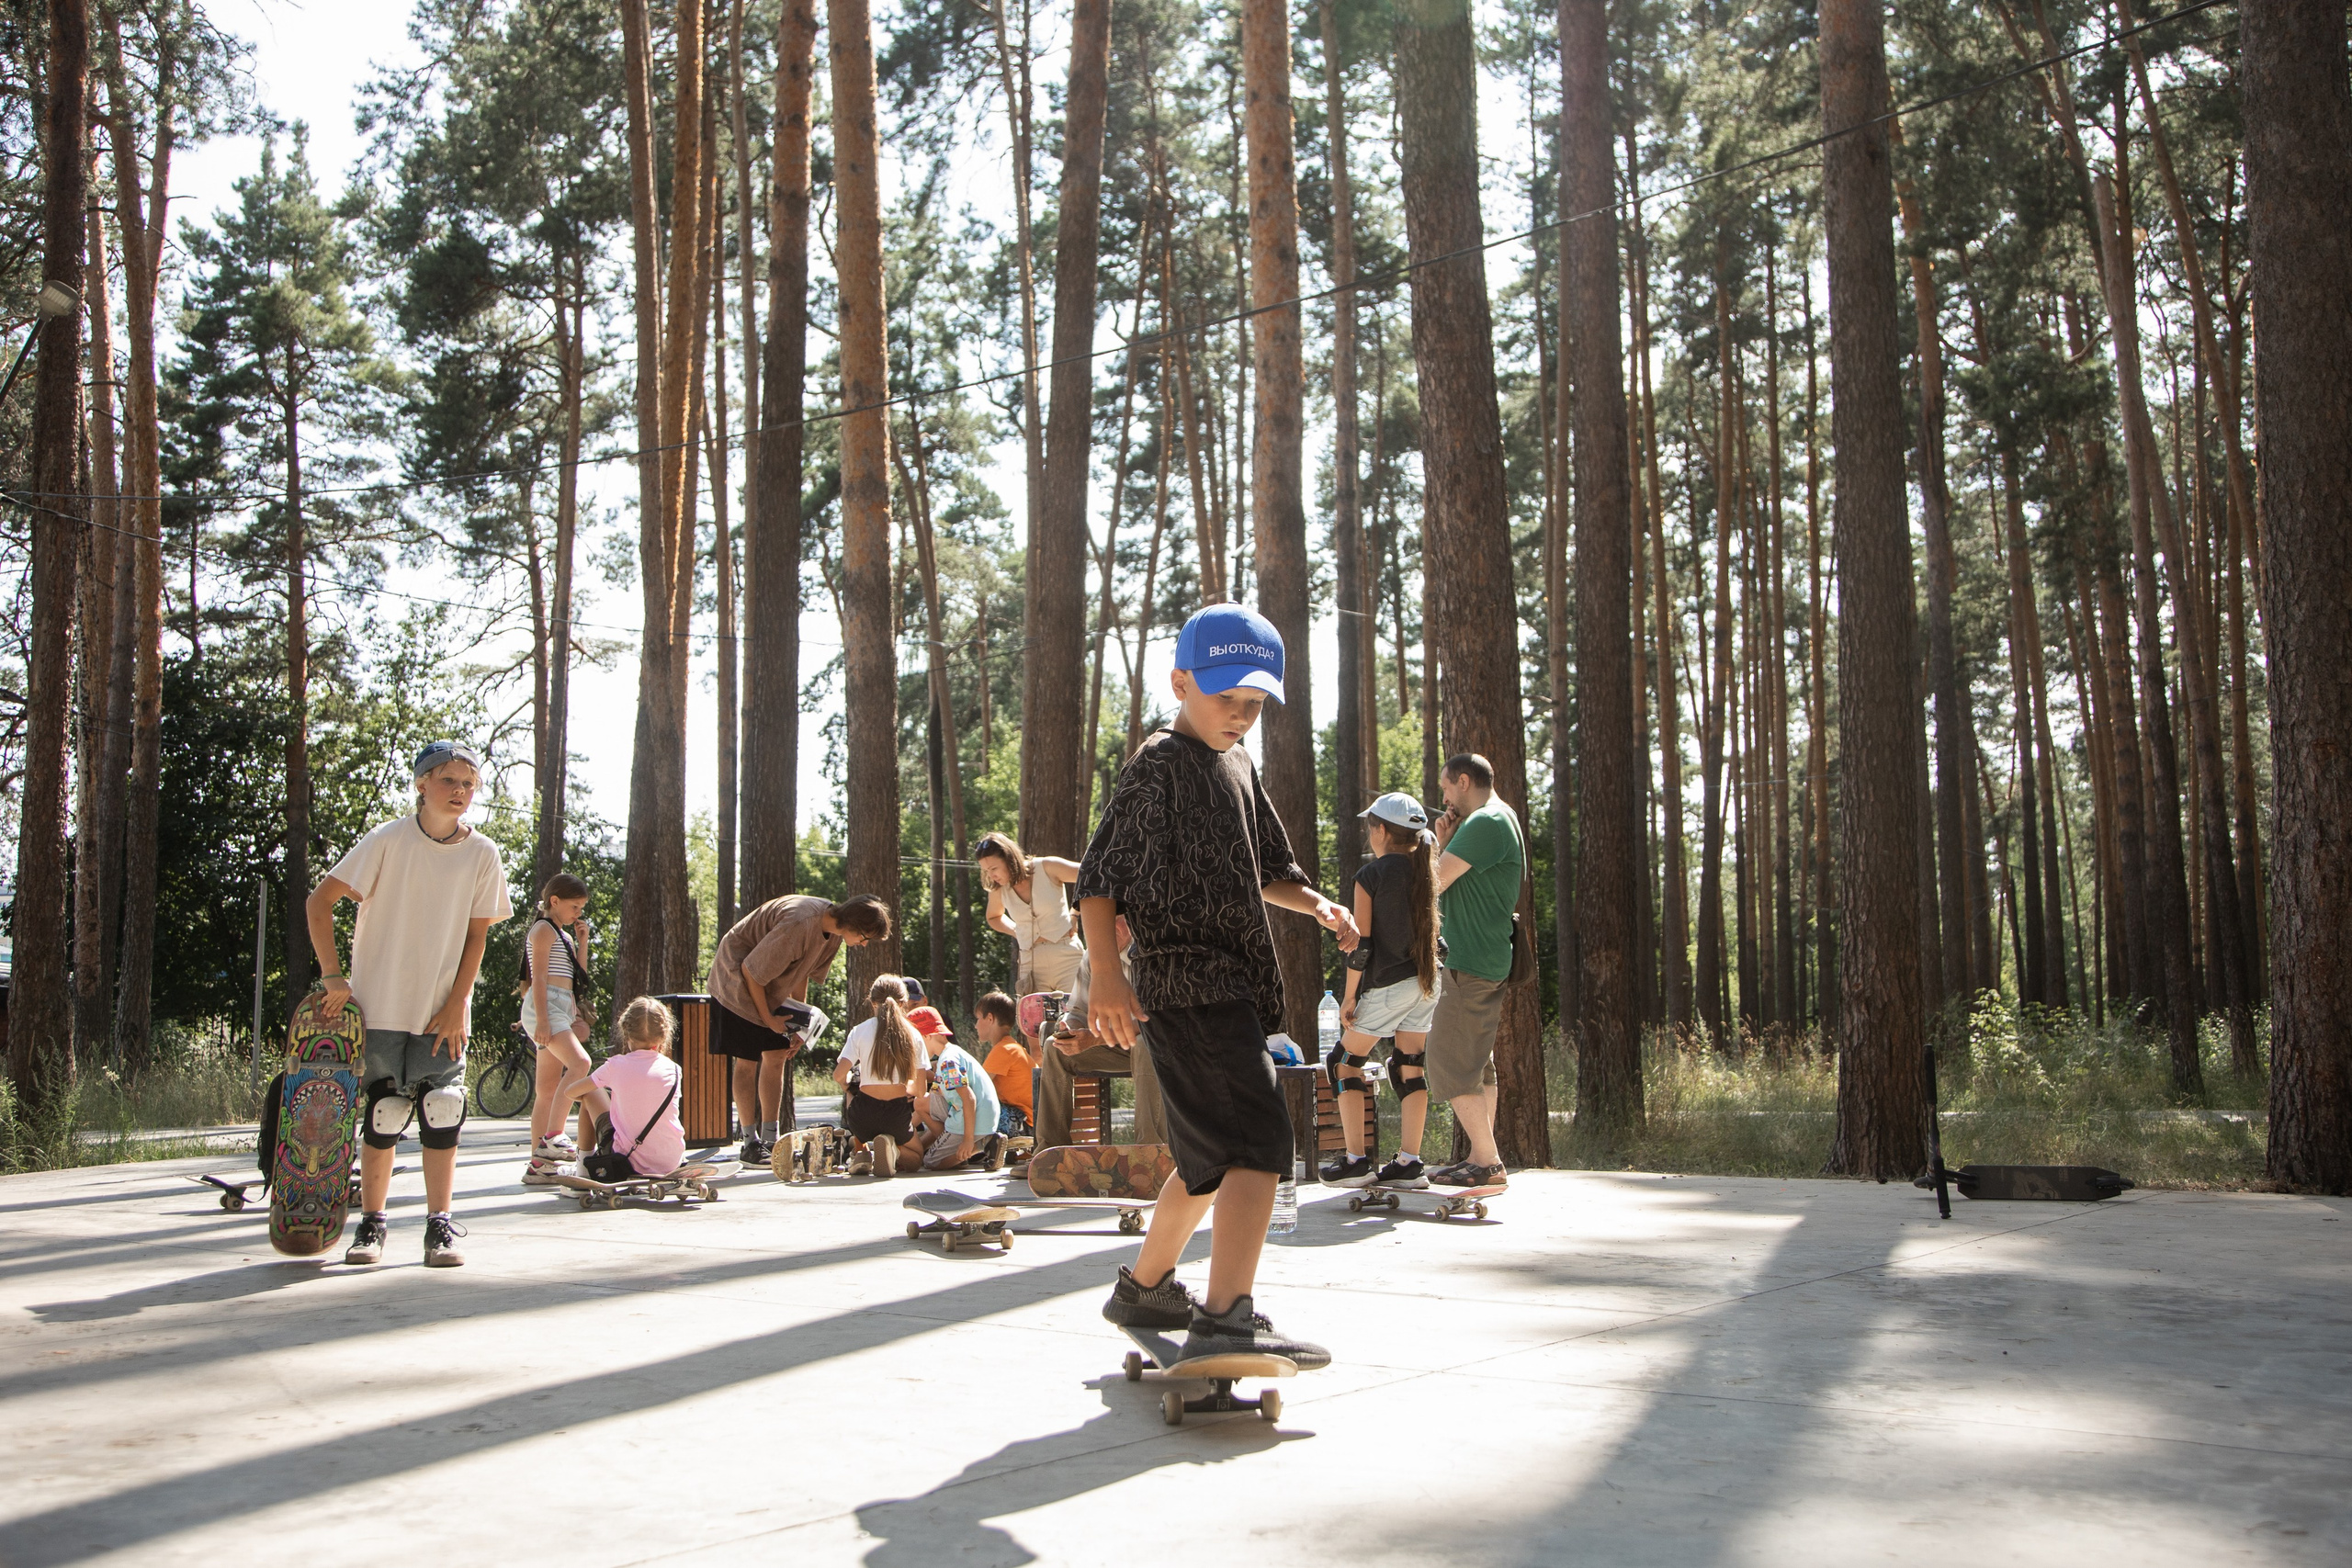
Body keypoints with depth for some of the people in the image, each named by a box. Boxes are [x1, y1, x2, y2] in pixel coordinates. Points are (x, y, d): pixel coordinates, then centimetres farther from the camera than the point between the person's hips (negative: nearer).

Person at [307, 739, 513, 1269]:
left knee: (443, 1115, -4)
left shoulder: (482, 854, 0)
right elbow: (319, 901, -5)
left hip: (444, 1011, 2)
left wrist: (457, 1004, -3)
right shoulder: (388, 841, -7)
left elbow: (477, 933, 3)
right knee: (383, 1116, 2)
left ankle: (440, 1226, 6)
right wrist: (332, 974, -11)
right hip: (381, 1004, -1)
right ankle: (371, 1224, 16)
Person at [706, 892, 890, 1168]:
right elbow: (751, 971, -26)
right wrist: (768, 1018, -17)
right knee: (747, 1061, -8)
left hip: (771, 987, 8)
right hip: (738, 982, -8)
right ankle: (751, 1143, -2)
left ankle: (771, 1140, 5)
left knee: (777, 1058, 2)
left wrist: (801, 1025, 4)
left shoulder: (833, 930, -6)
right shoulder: (799, 925, -34)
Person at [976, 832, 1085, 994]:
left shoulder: (1047, 868, -6)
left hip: (1067, 957, -4)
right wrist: (1017, 932, 11)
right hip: (1031, 964, 4)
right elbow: (994, 917, 29)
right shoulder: (998, 890, 7)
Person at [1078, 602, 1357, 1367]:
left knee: (1212, 1155, 19)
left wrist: (1317, 904, 8)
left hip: (1232, 988, 10)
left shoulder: (1240, 768, 18)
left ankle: (1144, 1288, 35)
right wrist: (1105, 973, -26)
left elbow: (1264, 871, 28)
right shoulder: (1158, 766, -9)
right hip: (1187, 987, -10)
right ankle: (1227, 1319, -26)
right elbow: (1099, 876, -14)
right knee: (1257, 1144, -20)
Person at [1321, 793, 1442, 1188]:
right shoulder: (1427, 870, 4)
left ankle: (1356, 1160, 2)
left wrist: (1350, 996, -5)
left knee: (1345, 1062, 7)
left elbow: (1361, 944, -12)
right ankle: (1409, 1162, 6)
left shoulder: (1370, 875, -11)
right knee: (1409, 1067, 10)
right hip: (1426, 983, 6)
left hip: (1387, 985, -6)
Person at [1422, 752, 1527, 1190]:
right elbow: (1452, 881, 19)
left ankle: (1487, 1163, -7)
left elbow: (1435, 881, -18)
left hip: (1472, 965, -11)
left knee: (1449, 1064, -9)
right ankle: (1482, 1157, 18)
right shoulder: (1501, 821, 19)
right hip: (1487, 961, 11)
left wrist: (1442, 846, -1)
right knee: (1475, 1063, 14)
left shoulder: (1484, 824, -16)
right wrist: (1444, 842, 6)